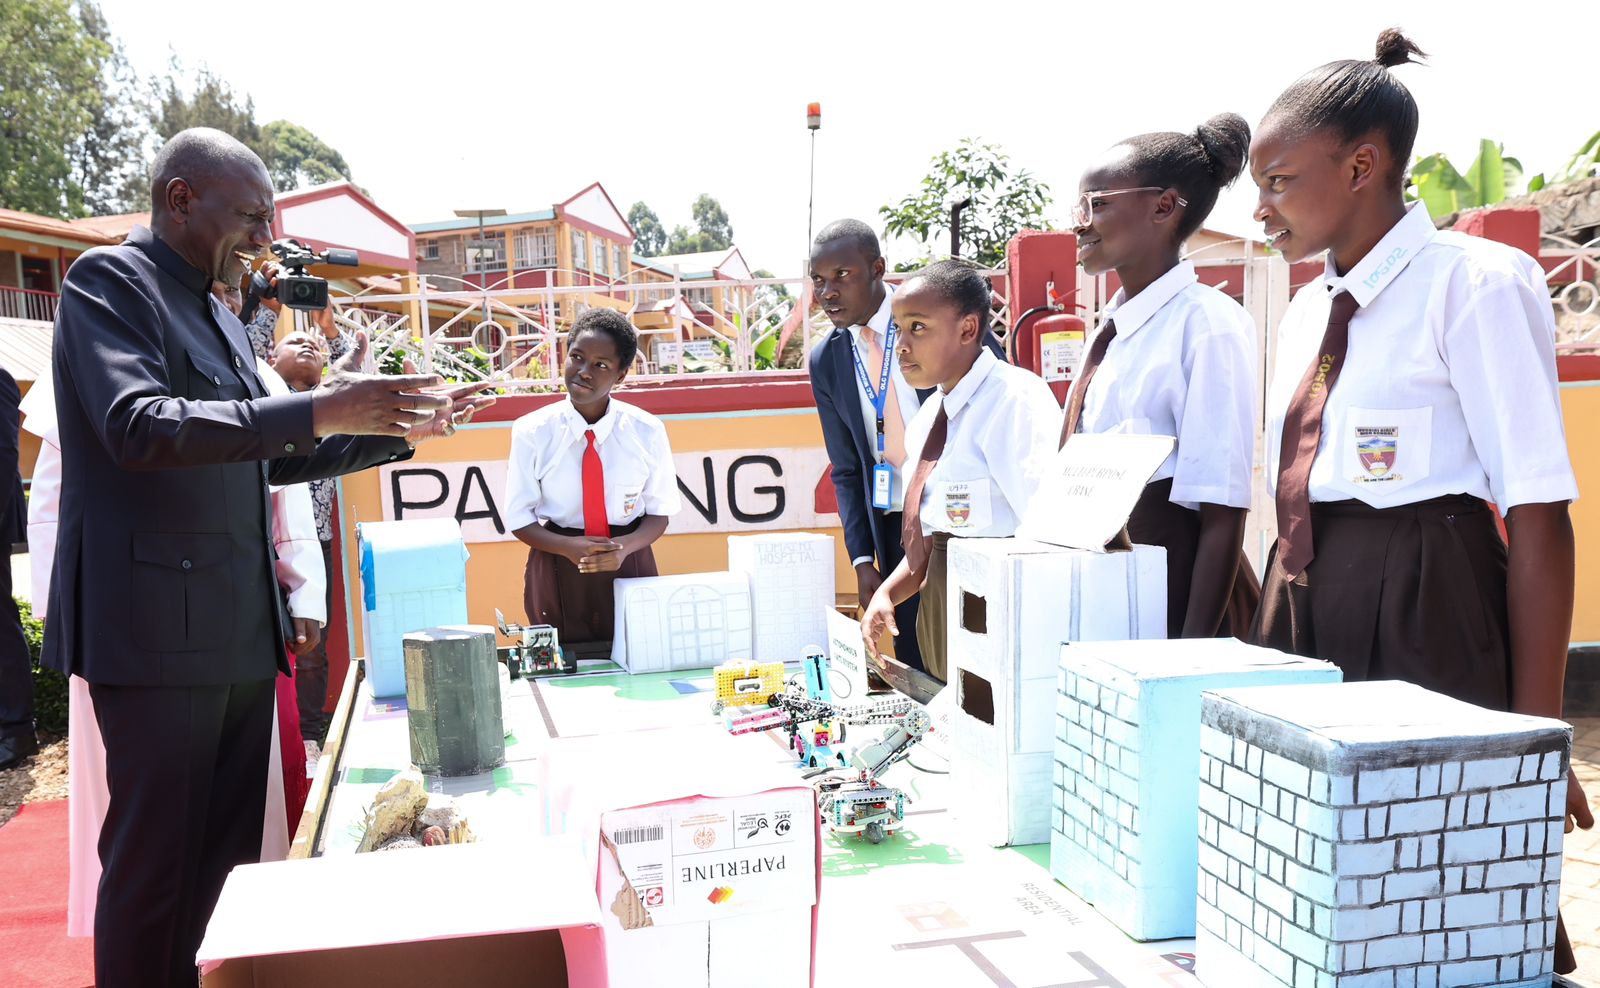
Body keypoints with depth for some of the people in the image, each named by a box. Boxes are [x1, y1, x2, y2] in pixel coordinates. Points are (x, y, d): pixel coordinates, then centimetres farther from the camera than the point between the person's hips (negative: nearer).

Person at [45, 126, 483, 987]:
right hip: (157, 624, -8)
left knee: (228, 849, 13)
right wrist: (321, 408, -26)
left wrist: (397, 432, 15)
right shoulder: (110, 280, -7)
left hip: (240, 627, 9)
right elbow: (139, 426, -22)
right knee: (155, 859, 0)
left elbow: (273, 457, 24)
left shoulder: (219, 318, 19)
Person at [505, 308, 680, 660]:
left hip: (629, 566, 1)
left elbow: (660, 512, 2)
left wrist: (625, 547, -19)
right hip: (558, 573, -1)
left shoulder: (647, 431, -6)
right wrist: (570, 548, -21)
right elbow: (520, 519, -3)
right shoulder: (531, 433, -8)